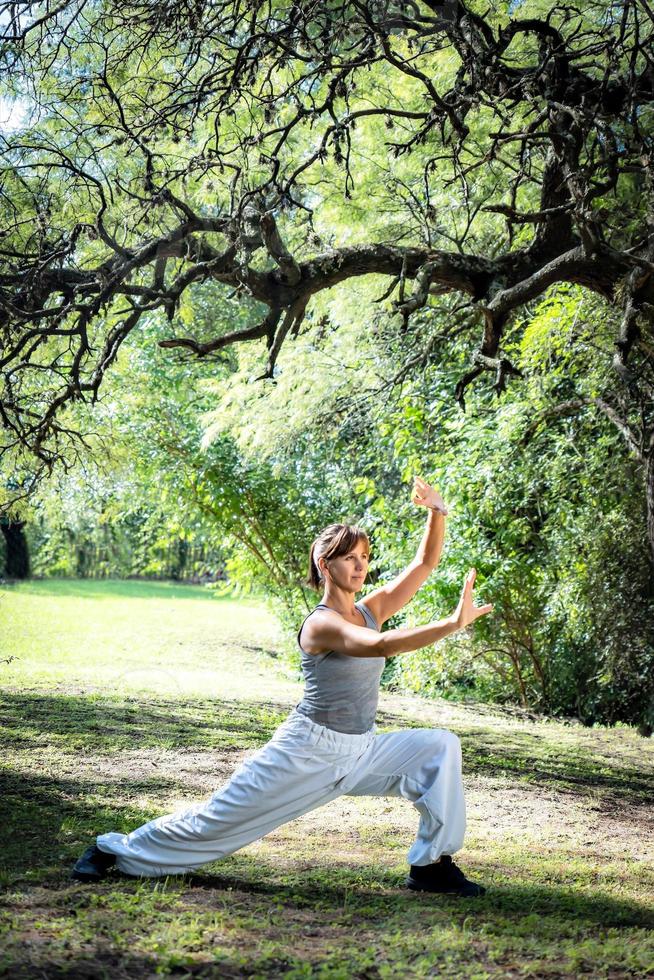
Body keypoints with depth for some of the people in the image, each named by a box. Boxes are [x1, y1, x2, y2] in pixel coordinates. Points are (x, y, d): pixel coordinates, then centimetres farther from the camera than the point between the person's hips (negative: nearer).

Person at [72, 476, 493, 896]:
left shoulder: (372, 610, 3)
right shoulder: (321, 624, -20)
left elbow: (425, 563, 1)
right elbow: (382, 646, -38)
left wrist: (437, 511, -15)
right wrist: (454, 622, -44)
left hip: (362, 752, 7)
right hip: (308, 751, -7)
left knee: (441, 747, -10)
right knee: (220, 817, 0)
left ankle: (431, 866, -3)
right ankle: (115, 849, 19)